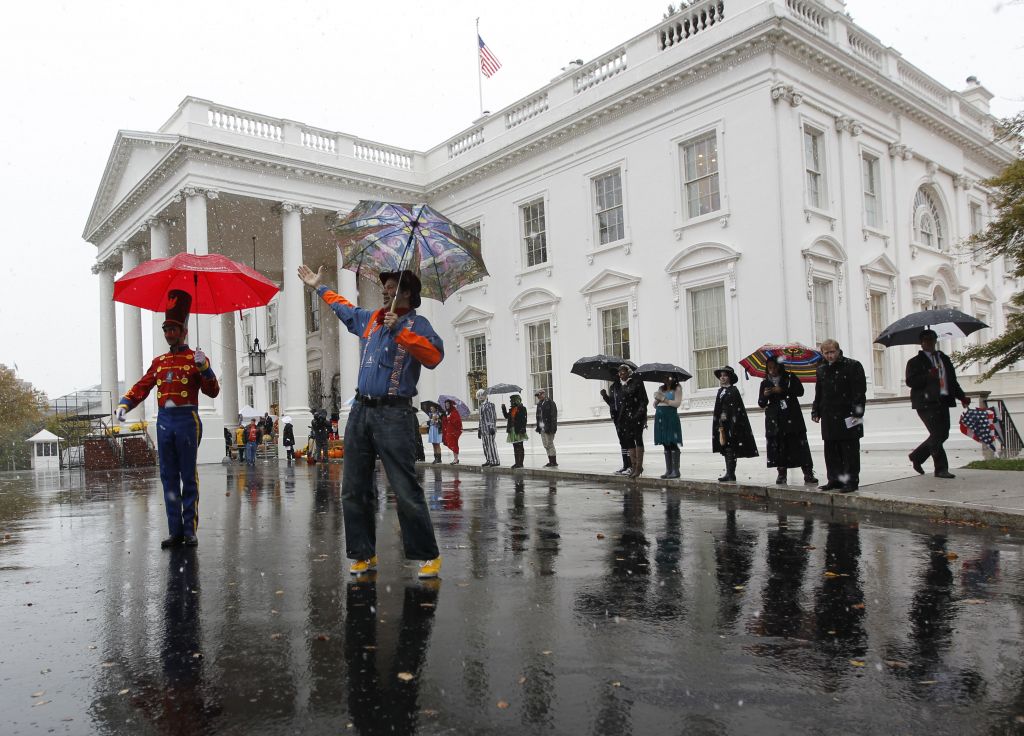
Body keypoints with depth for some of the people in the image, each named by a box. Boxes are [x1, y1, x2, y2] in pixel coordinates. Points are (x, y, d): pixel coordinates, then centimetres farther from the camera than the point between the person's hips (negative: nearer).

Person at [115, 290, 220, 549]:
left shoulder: (196, 358, 1)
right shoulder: (159, 361, 16)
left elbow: (212, 392, -7)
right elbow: (142, 386, 15)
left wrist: (204, 368, -23)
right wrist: (125, 404, -3)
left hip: (187, 420, -5)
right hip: (164, 421, 5)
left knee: (188, 477, 0)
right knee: (168, 477, 6)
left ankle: (190, 530, 6)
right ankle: (175, 531, 13)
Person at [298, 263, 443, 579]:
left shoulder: (416, 323, -2)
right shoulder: (370, 319, 18)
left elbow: (434, 356, -21)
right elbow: (345, 308, 40)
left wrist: (400, 331, -22)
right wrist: (319, 287, 47)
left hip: (392, 414, -7)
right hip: (361, 411, 7)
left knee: (406, 491, -9)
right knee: (354, 490, 9)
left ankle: (428, 556, 1)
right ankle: (364, 554, 20)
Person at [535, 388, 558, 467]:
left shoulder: (550, 403, -8)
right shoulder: (539, 404, 15)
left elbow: (553, 416, -13)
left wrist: (551, 427, -19)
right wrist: (538, 427, 12)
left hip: (548, 428, -8)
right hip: (542, 428, 8)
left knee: (550, 444, -7)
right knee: (546, 445, 9)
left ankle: (554, 462, -1)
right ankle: (551, 461, 15)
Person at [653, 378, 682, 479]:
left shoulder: (677, 389, 4)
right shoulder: (661, 389, 19)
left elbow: (677, 403, -9)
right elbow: (655, 405, 19)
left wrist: (663, 399, -8)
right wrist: (656, 399, -2)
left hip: (671, 416, -6)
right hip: (660, 417, 6)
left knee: (673, 444, -9)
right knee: (666, 445, 6)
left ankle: (675, 470, -7)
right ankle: (668, 470, 9)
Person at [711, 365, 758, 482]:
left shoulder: (733, 390, -7)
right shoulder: (721, 390, 14)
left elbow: (735, 410, -12)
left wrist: (732, 427, -17)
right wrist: (720, 426, 9)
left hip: (731, 424, -7)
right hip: (723, 424, 7)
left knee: (730, 449, -7)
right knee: (726, 449, 8)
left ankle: (730, 474, -5)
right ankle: (729, 474, 12)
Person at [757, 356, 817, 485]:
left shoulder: (789, 377, 6)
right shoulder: (765, 383, 11)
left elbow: (800, 391, -6)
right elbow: (761, 404, 10)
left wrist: (783, 390, -15)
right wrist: (765, 395, -12)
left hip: (792, 417, -2)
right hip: (774, 419, 2)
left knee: (800, 444, -5)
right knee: (778, 446, -4)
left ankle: (808, 474, -2)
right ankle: (781, 474, 2)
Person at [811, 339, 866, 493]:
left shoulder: (853, 366, -4)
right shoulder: (821, 370, 14)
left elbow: (859, 391, -8)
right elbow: (818, 393, 21)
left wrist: (857, 412, -15)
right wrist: (816, 411, 13)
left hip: (847, 417, -6)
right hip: (828, 418, 6)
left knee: (850, 450, -1)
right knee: (831, 451, 9)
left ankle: (851, 481, 5)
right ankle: (835, 479, 18)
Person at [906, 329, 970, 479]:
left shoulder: (944, 358, 19)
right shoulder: (915, 362, 1)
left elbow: (952, 380, 20)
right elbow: (910, 381, -10)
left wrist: (962, 397, 9)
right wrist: (928, 376, -23)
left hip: (943, 401, 6)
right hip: (926, 403, -6)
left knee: (943, 434, 6)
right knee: (937, 435, -9)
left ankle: (917, 456, 23)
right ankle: (941, 469, -1)